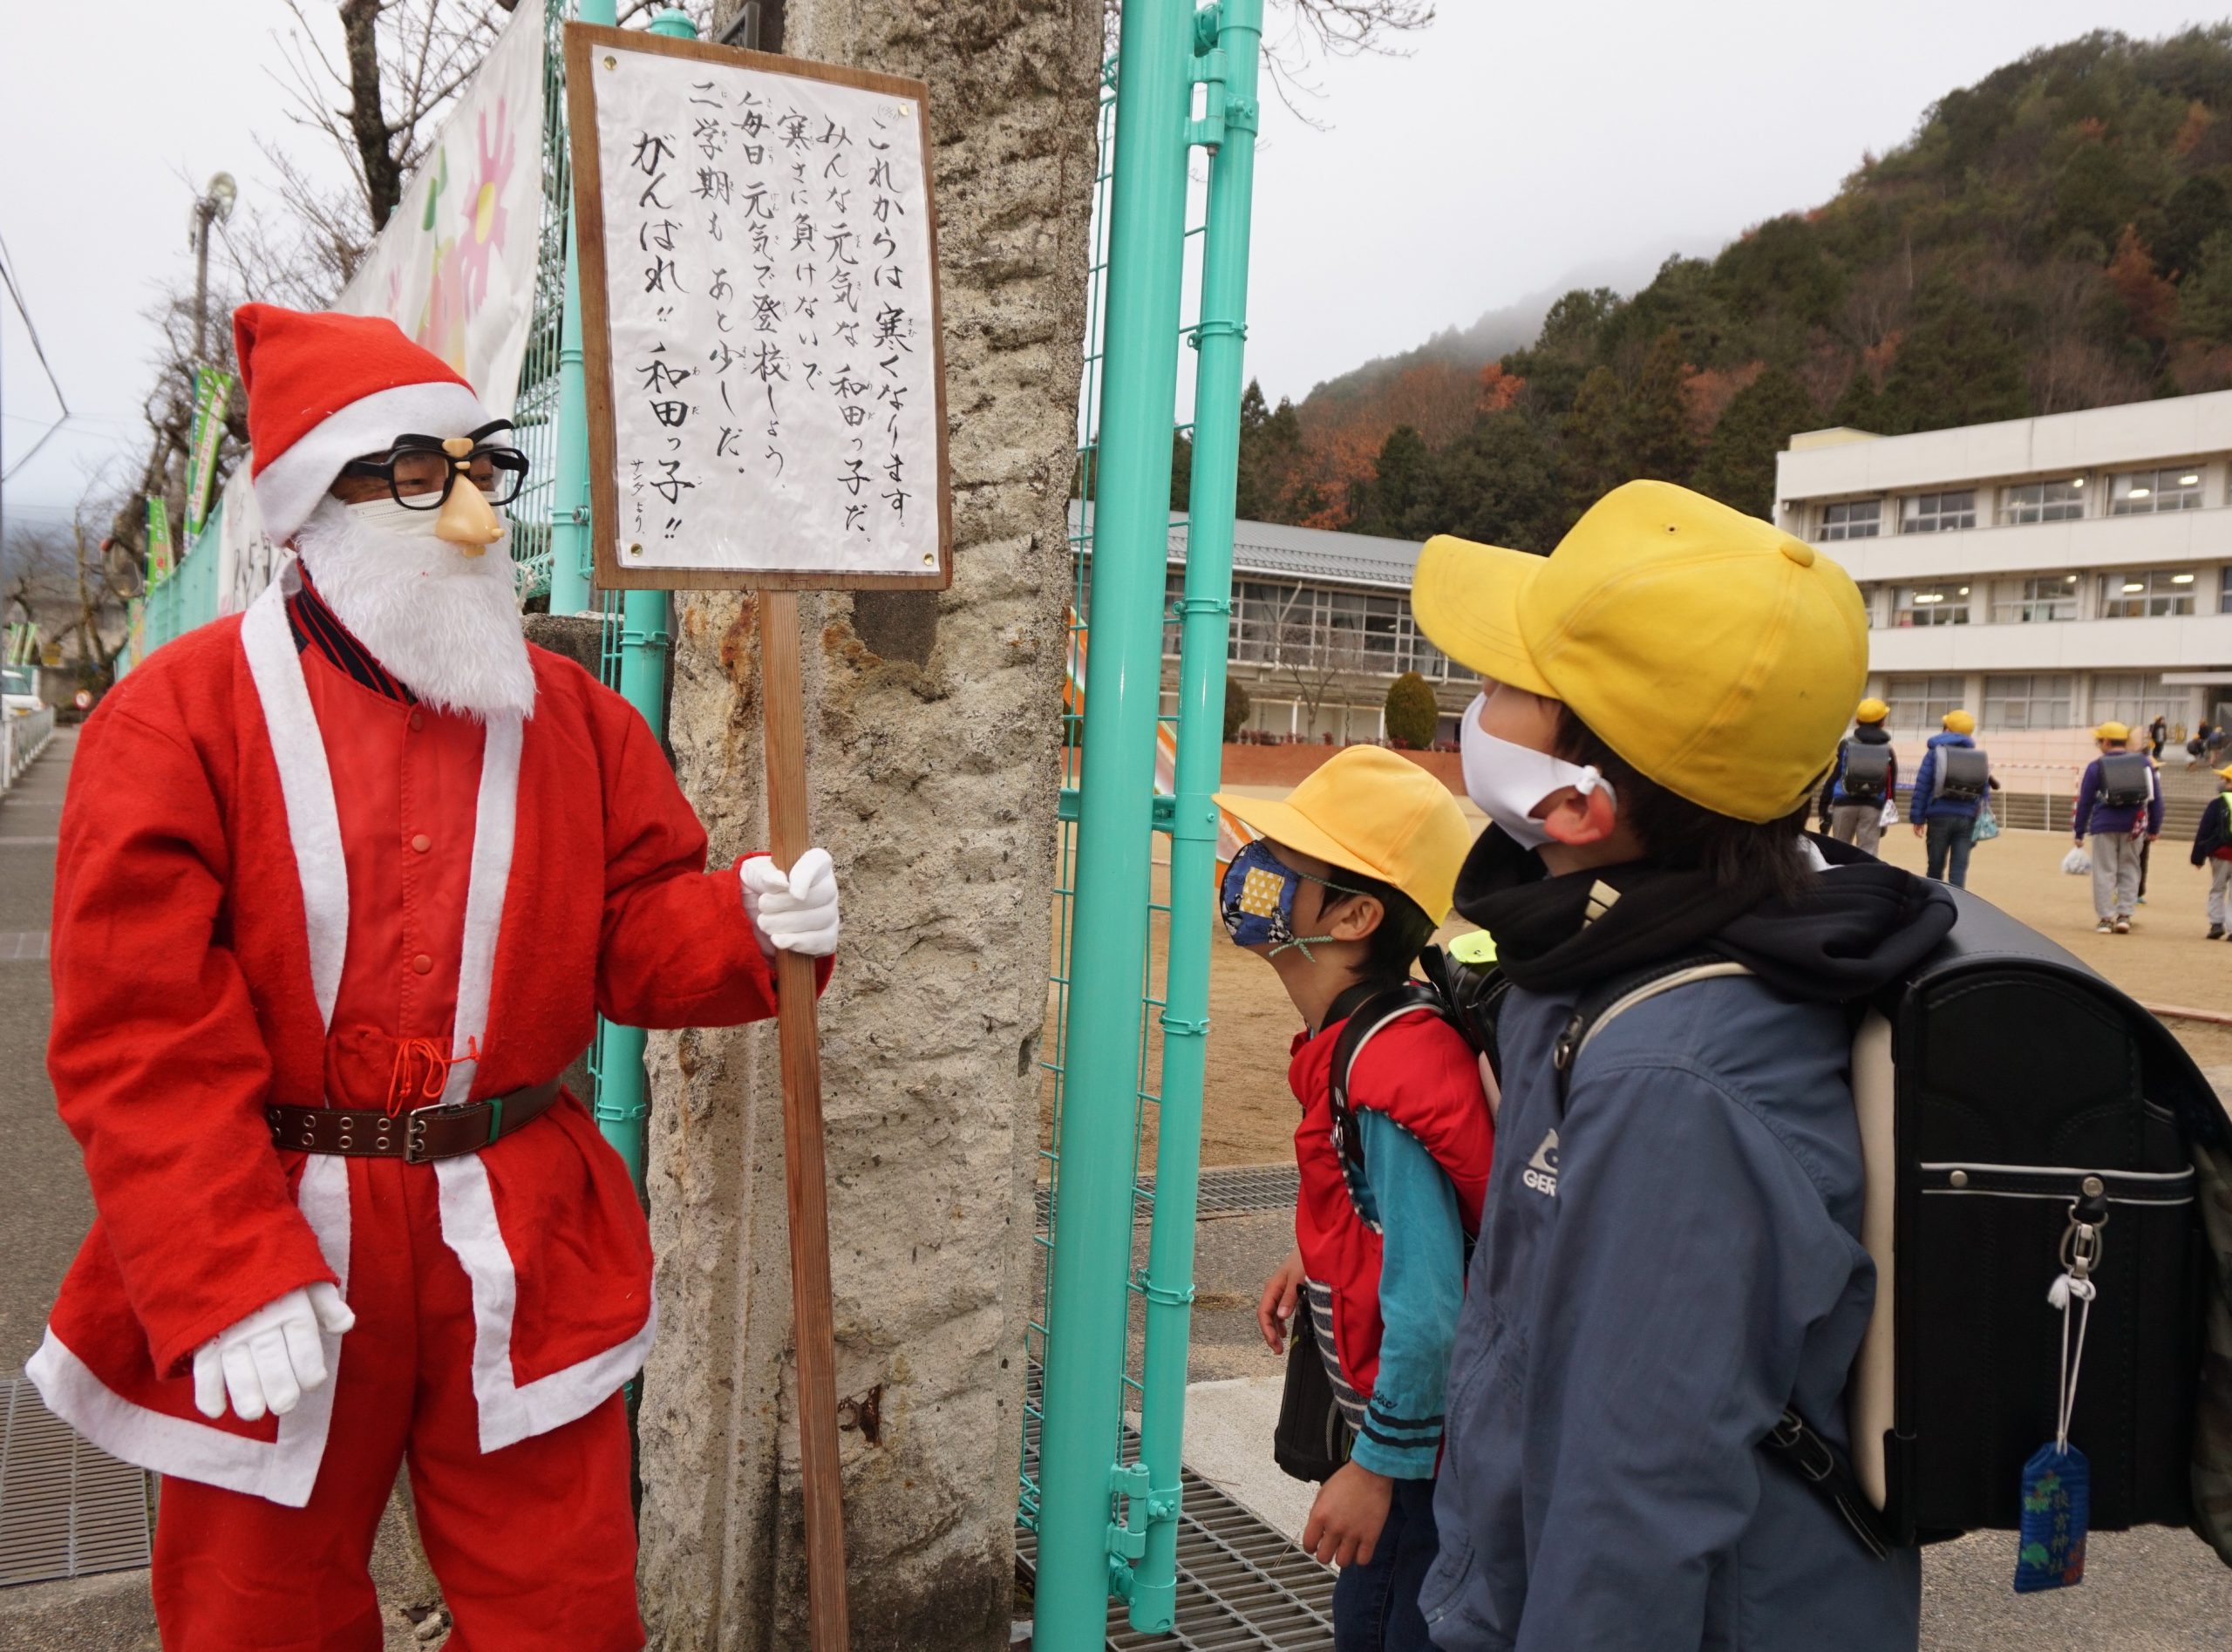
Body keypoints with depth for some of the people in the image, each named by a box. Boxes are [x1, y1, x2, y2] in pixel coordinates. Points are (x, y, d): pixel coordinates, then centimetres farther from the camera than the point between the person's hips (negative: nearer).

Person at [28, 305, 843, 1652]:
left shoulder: (573, 717, 3)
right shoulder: (181, 715, -8)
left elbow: (639, 933, 4)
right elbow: (144, 1034, -13)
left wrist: (749, 926, -19)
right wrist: (229, 1277, -19)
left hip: (521, 1262, 2)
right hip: (273, 1257, -2)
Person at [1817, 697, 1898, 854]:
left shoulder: (1845, 746, 2)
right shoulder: (1888, 751, 6)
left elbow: (1832, 777, -1)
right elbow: (1891, 787, 6)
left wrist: (1824, 807, 3)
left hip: (1844, 804, 0)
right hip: (1873, 807, 0)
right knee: (1867, 854, -1)